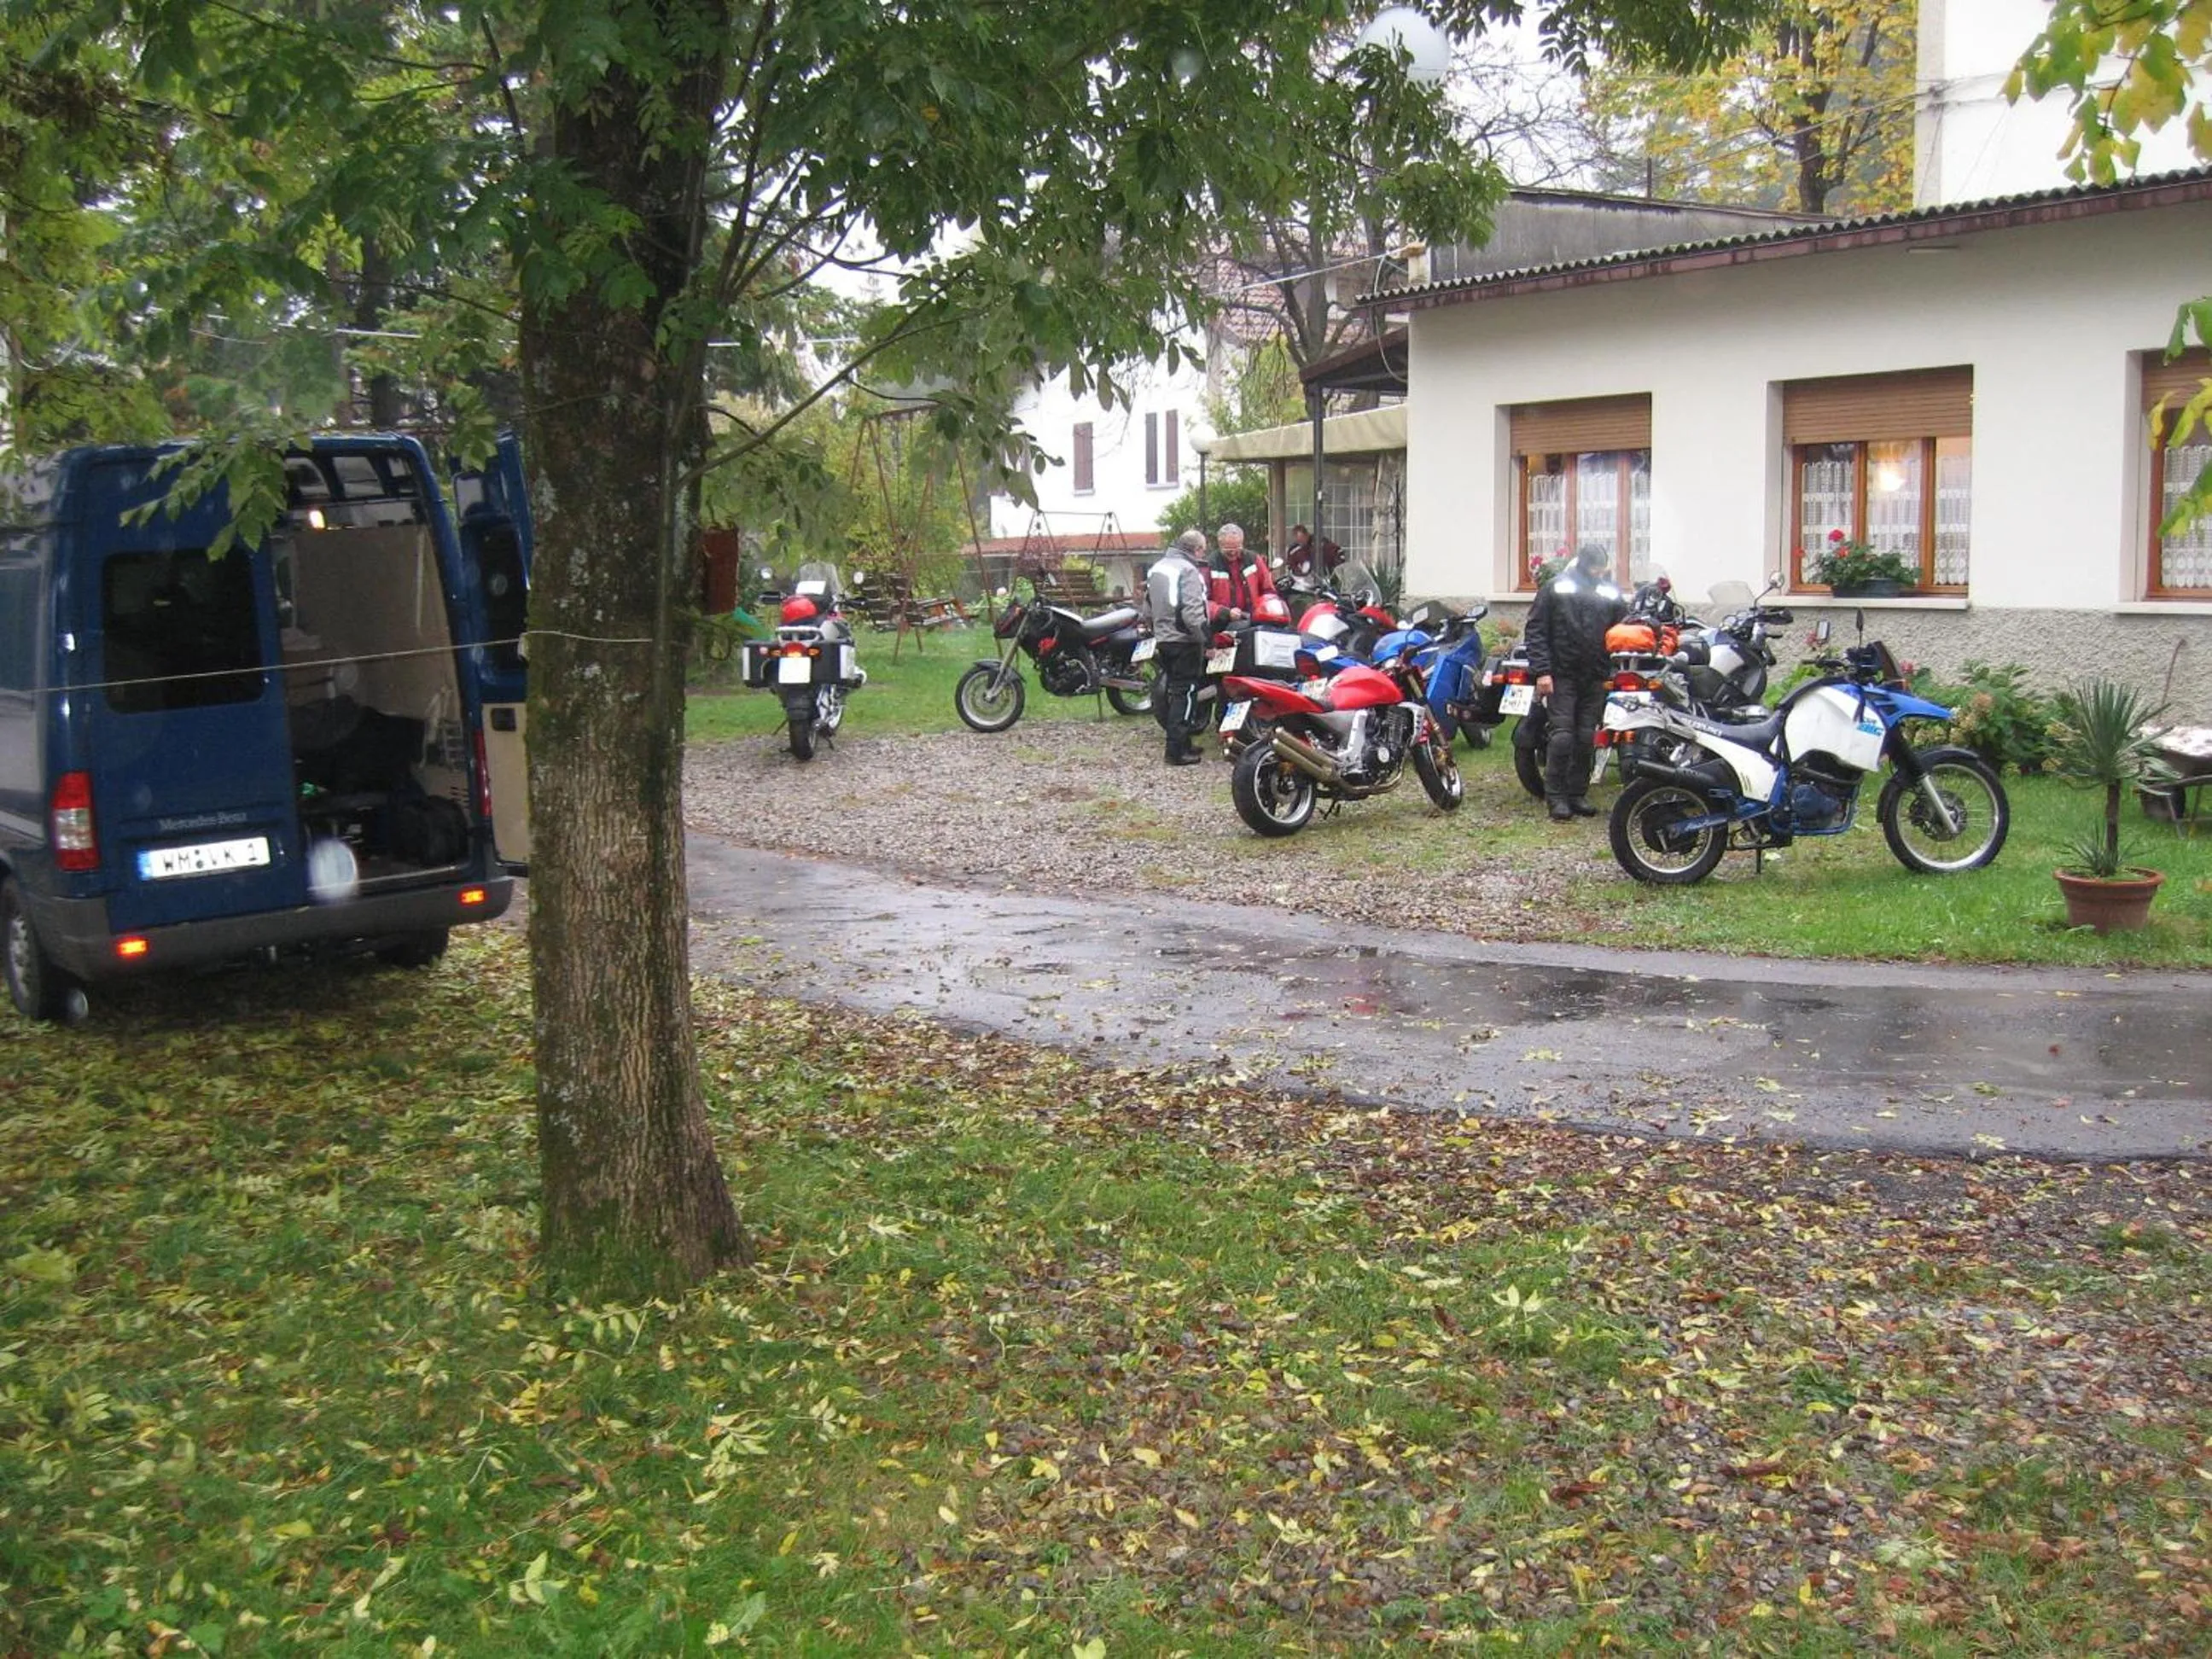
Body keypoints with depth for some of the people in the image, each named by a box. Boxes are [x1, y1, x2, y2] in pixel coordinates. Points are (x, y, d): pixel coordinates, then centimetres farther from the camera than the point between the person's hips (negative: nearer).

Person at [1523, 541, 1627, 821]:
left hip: (1596, 679, 4)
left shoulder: (1610, 593, 10)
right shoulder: (1555, 588, 1)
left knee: (1587, 738, 5)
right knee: (1563, 735, -8)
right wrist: (1541, 671, -12)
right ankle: (1556, 796, -1)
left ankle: (1578, 794, 14)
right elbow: (1536, 630, -2)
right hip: (1562, 676, -3)